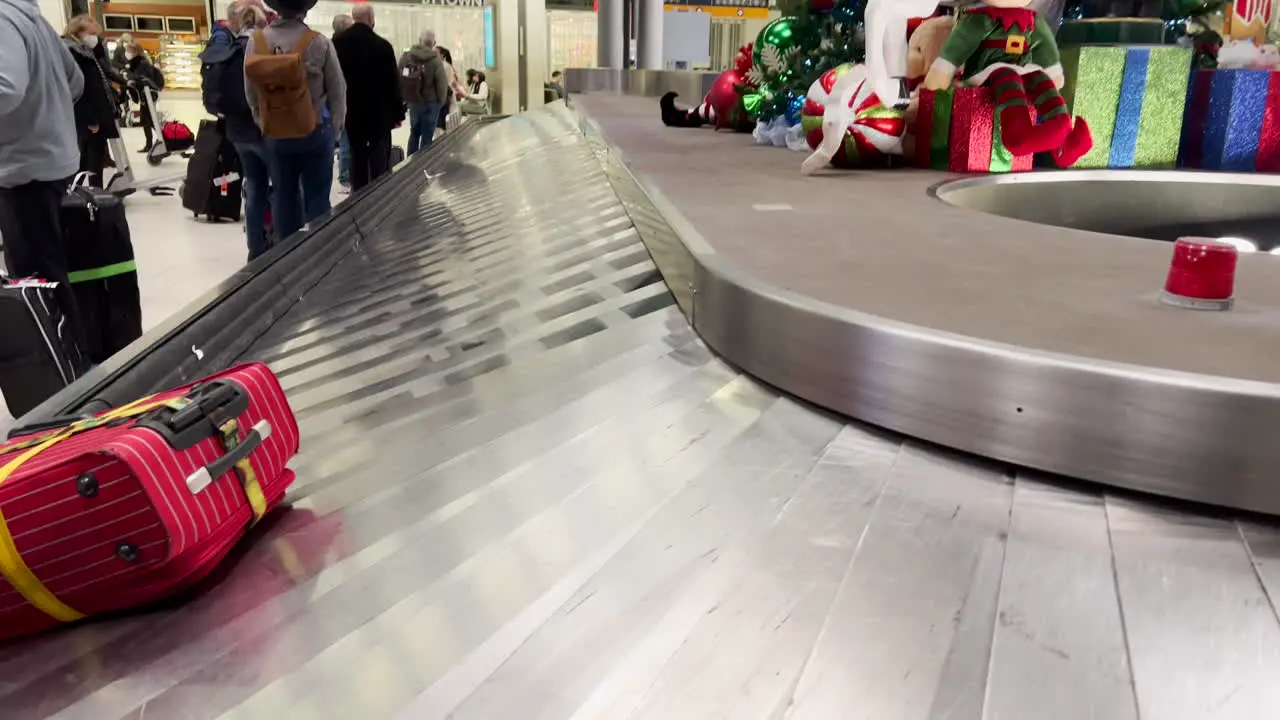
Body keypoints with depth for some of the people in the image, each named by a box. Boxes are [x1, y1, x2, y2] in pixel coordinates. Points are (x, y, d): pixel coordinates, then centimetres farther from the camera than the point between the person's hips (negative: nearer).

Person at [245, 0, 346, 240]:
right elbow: (337, 89, -5)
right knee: (317, 196, 5)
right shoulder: (319, 43, -13)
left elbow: (250, 92, 1)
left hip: (274, 134, 3)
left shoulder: (256, 42, -5)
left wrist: (262, 123, 15)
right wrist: (335, 126, 8)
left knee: (283, 195, 13)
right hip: (315, 131, -3)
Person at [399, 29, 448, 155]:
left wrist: (404, 97, 13)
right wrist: (441, 101, 4)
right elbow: (442, 83, -14)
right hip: (430, 102, -5)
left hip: (412, 101, 5)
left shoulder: (405, 57, -2)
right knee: (427, 136, 4)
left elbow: (399, 78, 3)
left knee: (414, 133, 20)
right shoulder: (435, 60, -16)